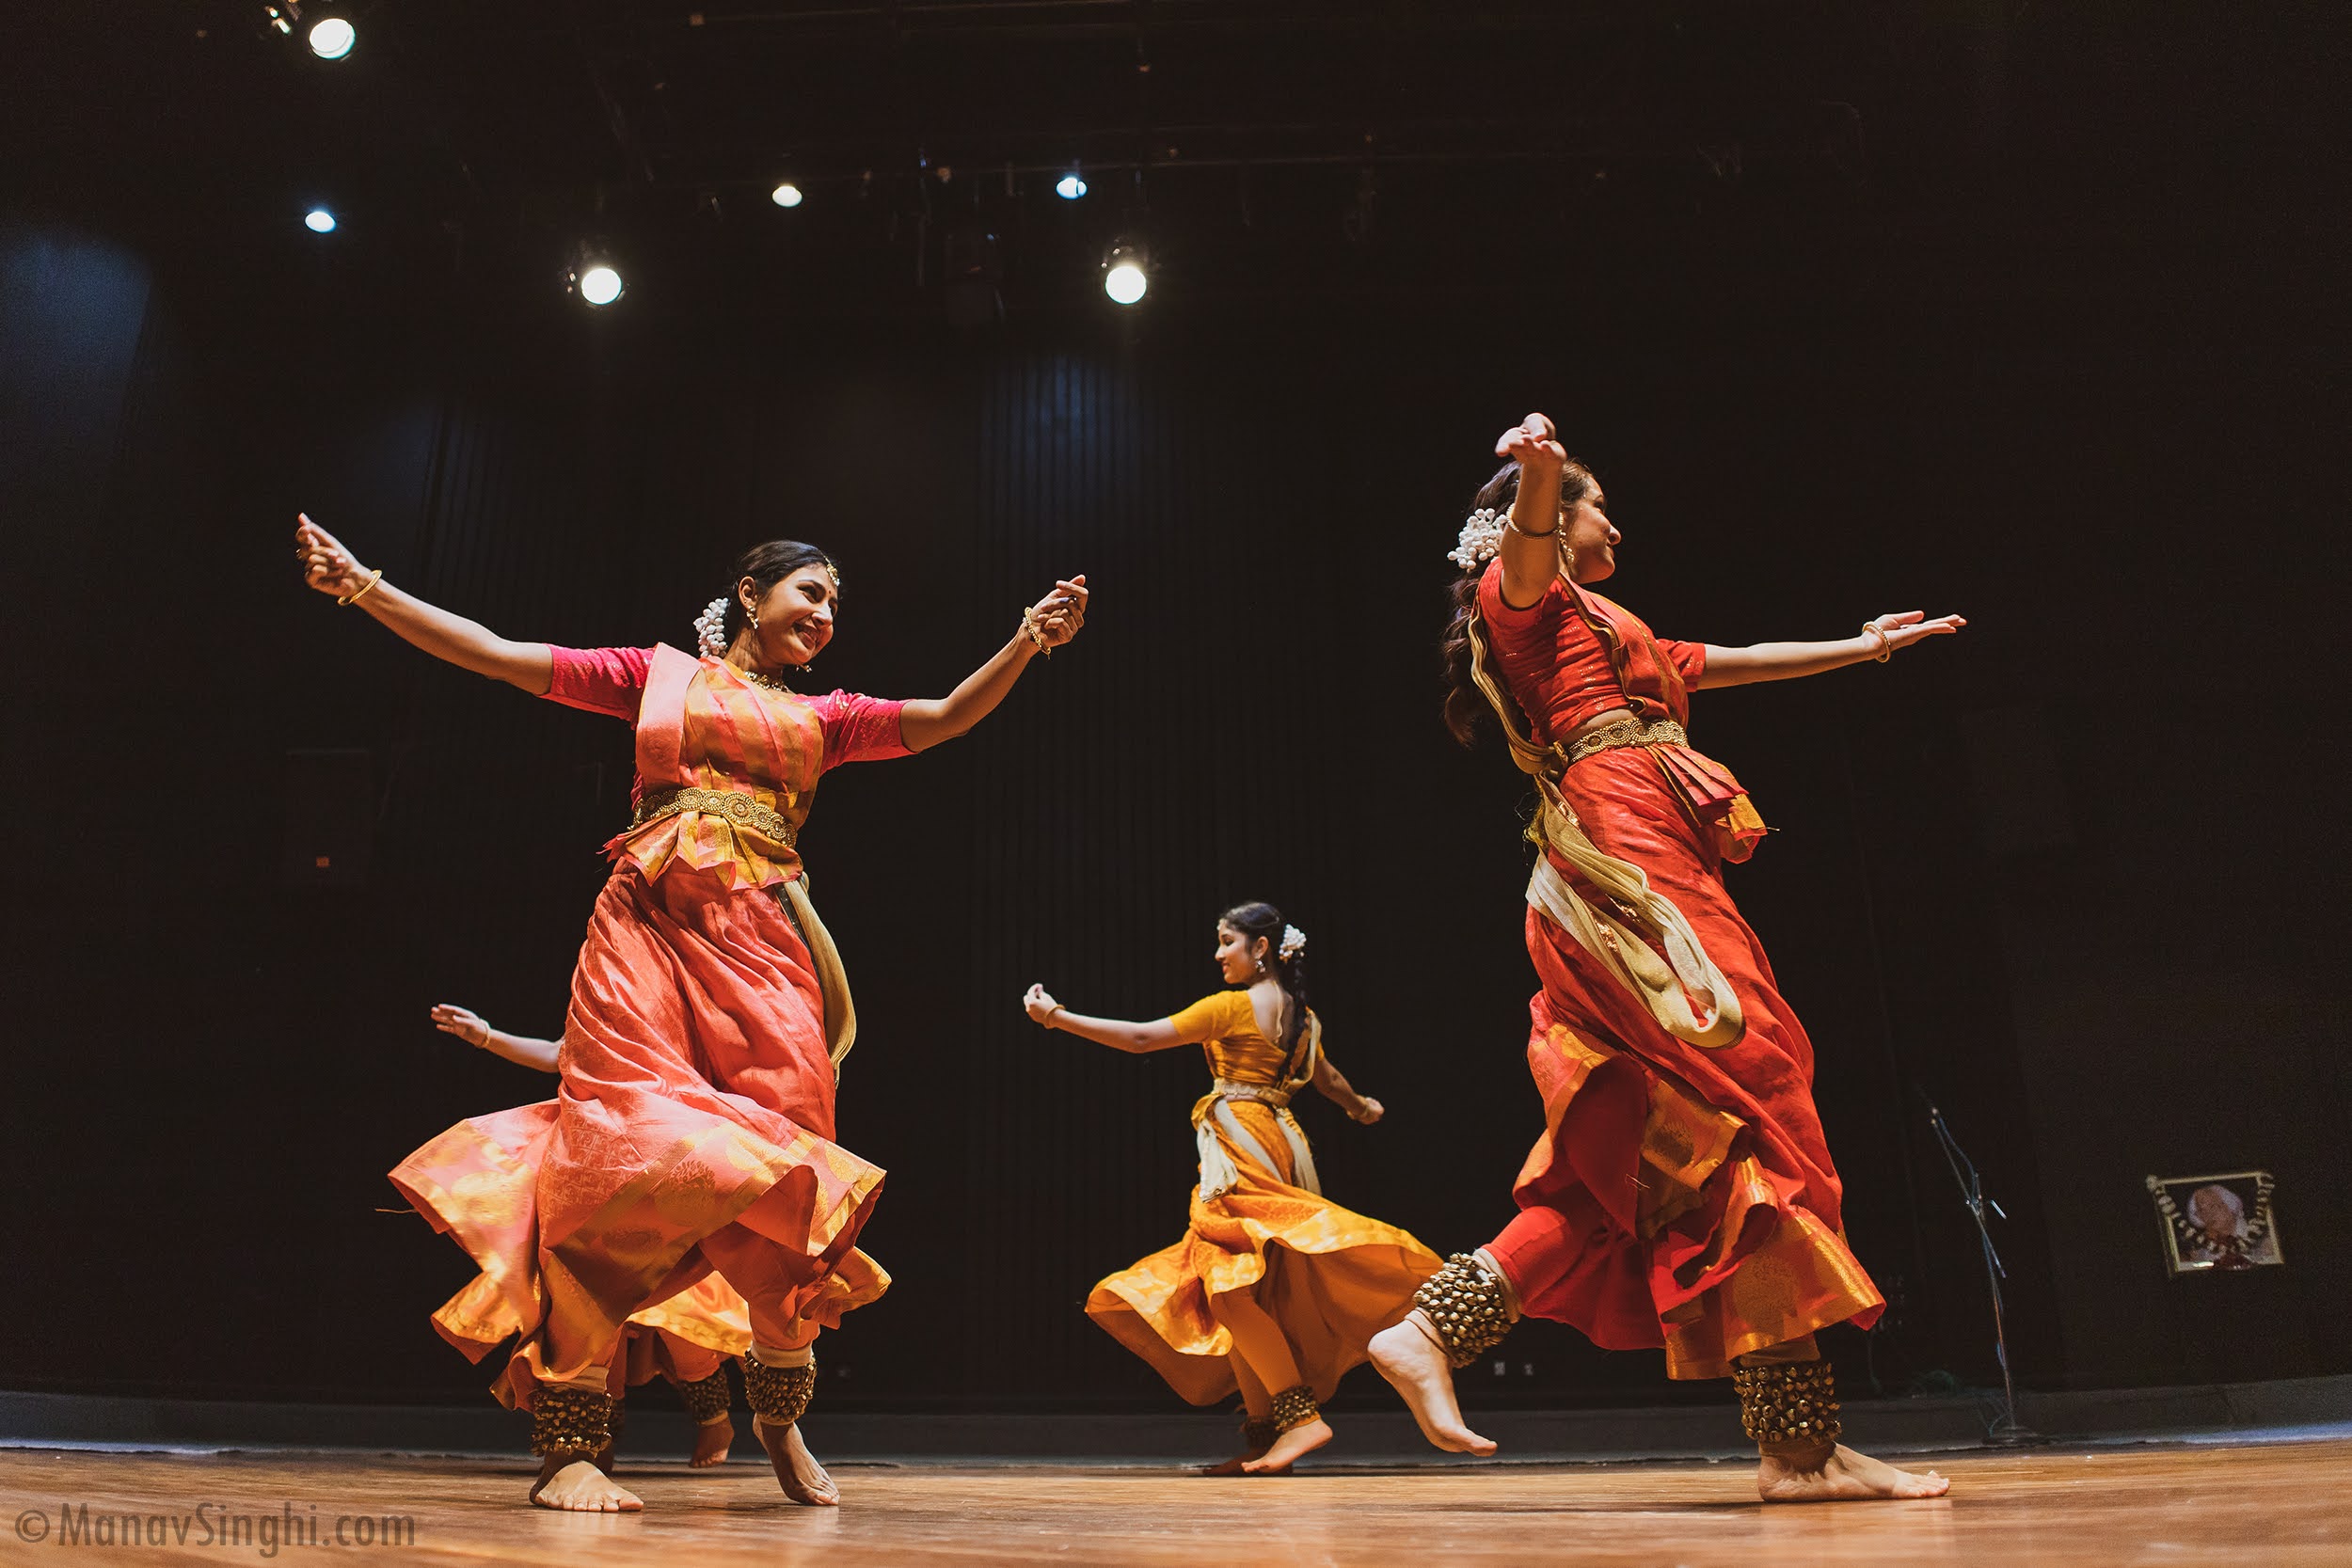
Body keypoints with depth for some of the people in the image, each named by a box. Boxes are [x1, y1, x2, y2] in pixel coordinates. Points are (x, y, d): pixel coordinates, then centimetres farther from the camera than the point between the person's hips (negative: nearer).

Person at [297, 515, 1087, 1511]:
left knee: (783, 1170, -5)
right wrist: (364, 587, 6)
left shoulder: (822, 717, 22)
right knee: (625, 1151, -15)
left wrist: (1026, 643, -6)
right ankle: (567, 1445, -8)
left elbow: (944, 719, 9)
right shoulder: (657, 675, 17)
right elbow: (495, 655, 13)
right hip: (649, 928, -2)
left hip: (760, 942, 2)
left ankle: (779, 1413, 16)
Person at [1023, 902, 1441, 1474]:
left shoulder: (1234, 1006, -8)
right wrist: (1362, 1107, 54)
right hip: (1280, 1143, 9)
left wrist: (1056, 1017, -6)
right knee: (1256, 1289, 9)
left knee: (1230, 1283, -12)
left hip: (1240, 1143, -9)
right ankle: (1263, 1437, 9)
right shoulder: (1301, 1014, 14)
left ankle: (1301, 1415, -20)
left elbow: (1141, 1037, -10)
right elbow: (1327, 1079, 32)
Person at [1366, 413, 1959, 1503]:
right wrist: (1542, 469, -39)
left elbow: (1737, 662, 44)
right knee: (1751, 1098, -15)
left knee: (1623, 1157, 0)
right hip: (1626, 852, -10)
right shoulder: (1529, 593, 9)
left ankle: (1433, 1328, -4)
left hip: (1647, 866, 10)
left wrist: (1864, 647, 52)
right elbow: (1529, 526, -16)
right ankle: (1799, 1444, -15)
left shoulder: (1606, 632, 35)